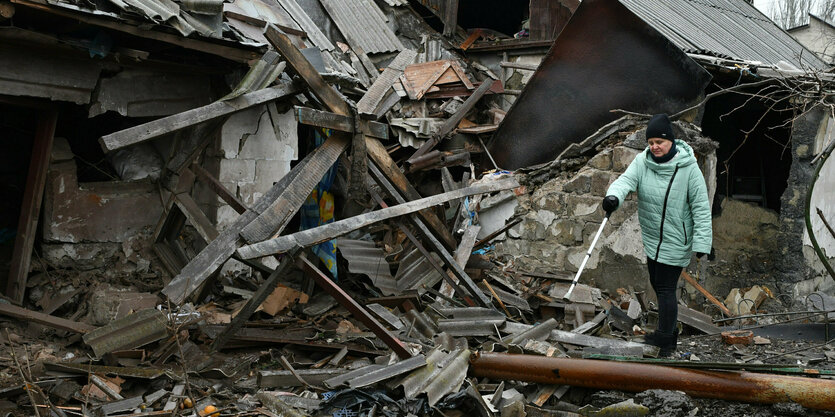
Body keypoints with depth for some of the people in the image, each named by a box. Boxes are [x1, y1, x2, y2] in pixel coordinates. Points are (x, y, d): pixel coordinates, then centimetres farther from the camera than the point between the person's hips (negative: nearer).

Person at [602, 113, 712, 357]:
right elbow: (627, 179, -21)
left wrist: (701, 243, -17)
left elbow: (701, 207, -13)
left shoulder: (688, 168, -17)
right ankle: (670, 331, 35)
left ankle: (664, 337, 7)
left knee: (665, 288, -5)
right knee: (657, 284, 17)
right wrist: (614, 196, -45)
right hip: (652, 238, 6)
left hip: (676, 241, -6)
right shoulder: (642, 161, -5)